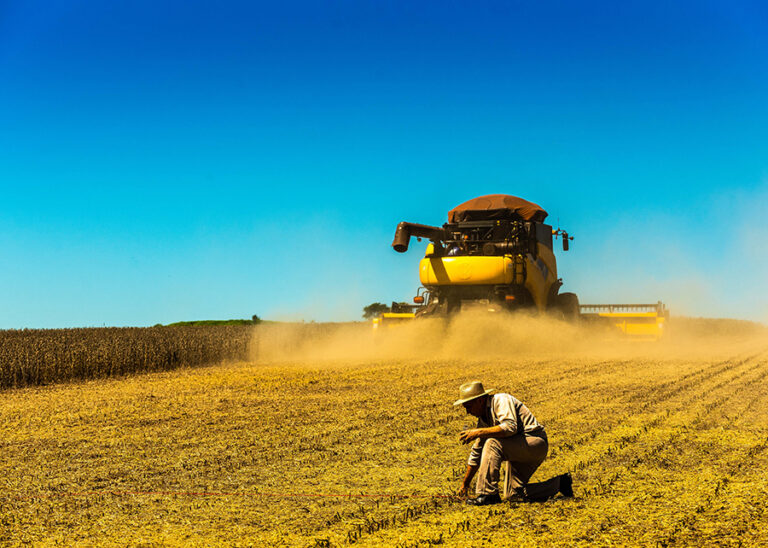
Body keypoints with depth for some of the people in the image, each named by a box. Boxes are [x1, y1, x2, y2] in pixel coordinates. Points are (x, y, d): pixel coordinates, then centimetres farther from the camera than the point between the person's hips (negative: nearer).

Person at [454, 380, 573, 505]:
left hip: (535, 442, -10)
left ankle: (489, 493, -25)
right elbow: (477, 452, 19)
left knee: (492, 443, -28)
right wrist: (465, 483, 20)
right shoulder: (483, 419, 12)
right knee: (519, 493, 6)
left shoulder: (501, 400, -14)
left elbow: (510, 427, -32)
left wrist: (479, 432, -31)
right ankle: (560, 483, 21)